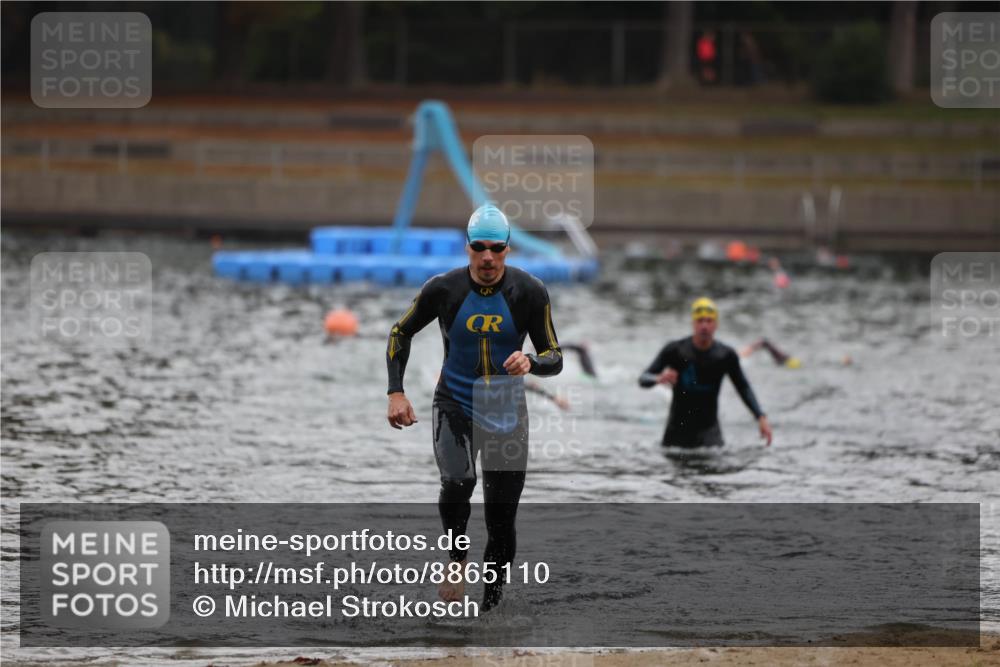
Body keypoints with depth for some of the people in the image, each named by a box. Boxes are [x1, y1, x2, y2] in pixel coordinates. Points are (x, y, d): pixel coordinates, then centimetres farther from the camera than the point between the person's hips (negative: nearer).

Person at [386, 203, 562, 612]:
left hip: (506, 410, 1)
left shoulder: (529, 293, -10)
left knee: (501, 520, 1)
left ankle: (491, 607, 15)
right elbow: (400, 333, 6)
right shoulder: (443, 290, -10)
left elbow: (554, 357, -4)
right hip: (454, 405, -1)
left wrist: (530, 362, -27)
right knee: (456, 483, -29)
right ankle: (457, 559, -3)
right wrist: (396, 392, -4)